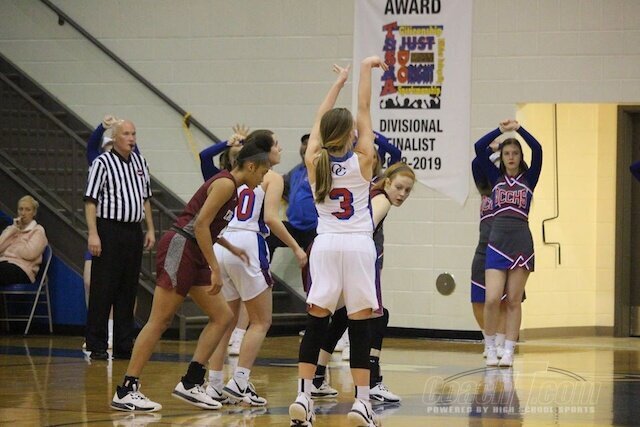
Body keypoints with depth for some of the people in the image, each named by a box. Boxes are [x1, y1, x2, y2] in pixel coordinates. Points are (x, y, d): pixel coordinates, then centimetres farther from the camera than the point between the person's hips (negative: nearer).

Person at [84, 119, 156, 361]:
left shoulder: (139, 162, 13)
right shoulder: (103, 163, -6)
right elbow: (90, 200, -9)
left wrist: (150, 229, 16)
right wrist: (93, 234, -16)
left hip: (134, 232, 6)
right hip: (109, 230, -6)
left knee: (128, 291, 9)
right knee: (103, 291, -5)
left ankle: (124, 345, 14)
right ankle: (97, 346, -1)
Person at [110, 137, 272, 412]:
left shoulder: (231, 188, 19)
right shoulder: (226, 183, -11)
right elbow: (200, 225, -19)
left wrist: (232, 250, 37)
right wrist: (215, 269, -18)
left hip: (194, 256, 10)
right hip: (179, 248, -10)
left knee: (223, 316, 7)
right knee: (160, 321, -11)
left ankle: (191, 384, 6)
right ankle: (125, 391, -10)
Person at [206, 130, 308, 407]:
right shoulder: (272, 178, 2)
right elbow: (271, 218, -11)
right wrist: (295, 248, -5)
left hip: (222, 246, 6)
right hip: (247, 246, -6)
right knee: (261, 321, 4)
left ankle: (214, 385, 9)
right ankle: (239, 383, -7)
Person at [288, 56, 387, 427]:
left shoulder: (315, 163, 1)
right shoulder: (362, 161, -6)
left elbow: (321, 119, 15)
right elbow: (364, 109, 1)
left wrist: (339, 82, 26)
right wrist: (365, 69, 9)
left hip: (325, 245, 3)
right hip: (358, 245, -3)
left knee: (316, 322, 5)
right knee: (360, 324, -2)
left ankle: (304, 396, -1)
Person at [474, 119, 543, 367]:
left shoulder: (529, 179, 9)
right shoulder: (495, 177, 12)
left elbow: (537, 150, -6)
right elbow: (479, 148, 1)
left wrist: (518, 129, -11)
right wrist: (500, 130, -6)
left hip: (521, 241, 0)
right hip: (497, 240, 0)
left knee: (514, 301, 1)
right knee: (492, 299, -10)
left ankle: (508, 352, 6)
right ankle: (490, 349, 7)